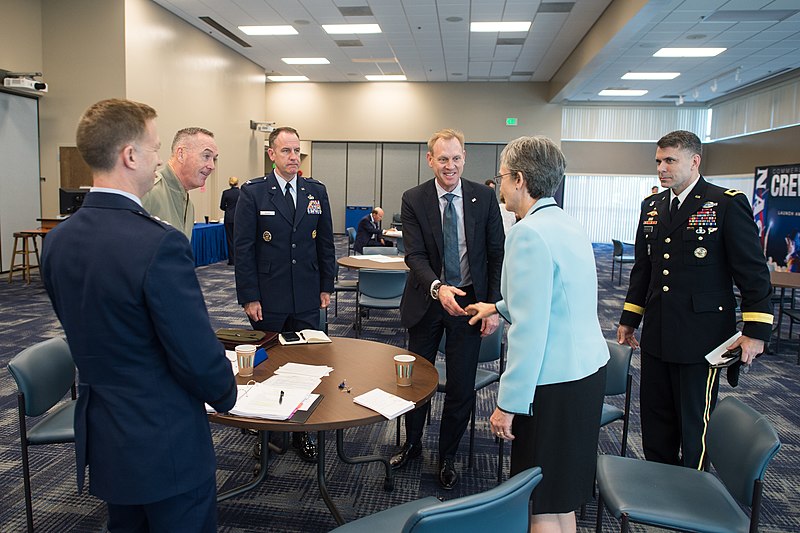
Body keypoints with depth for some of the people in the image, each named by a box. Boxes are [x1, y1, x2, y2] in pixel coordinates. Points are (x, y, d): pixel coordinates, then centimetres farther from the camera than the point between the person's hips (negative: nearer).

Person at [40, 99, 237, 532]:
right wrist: (226, 395, -2)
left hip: (99, 439, 8)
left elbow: (84, 333, 9)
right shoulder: (159, 243, -27)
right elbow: (198, 355, -22)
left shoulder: (57, 240, -2)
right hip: (166, 446, -7)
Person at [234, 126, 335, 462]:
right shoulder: (252, 192, -4)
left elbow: (326, 243, 10)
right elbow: (242, 248, -6)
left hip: (307, 300, 3)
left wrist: (326, 286, 7)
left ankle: (301, 432, 21)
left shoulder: (316, 191, 6)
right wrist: (249, 297, -9)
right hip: (267, 300, -2)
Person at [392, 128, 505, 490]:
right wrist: (438, 288, -31)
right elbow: (415, 255, -13)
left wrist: (494, 306, -7)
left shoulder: (484, 197, -4)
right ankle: (412, 444, 41)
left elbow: (497, 254, -1)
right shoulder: (413, 200, -6)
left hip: (470, 302, 0)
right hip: (426, 301, 0)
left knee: (462, 387, 7)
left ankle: (447, 456, 30)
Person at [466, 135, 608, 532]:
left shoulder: (528, 233, -19)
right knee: (562, 496, 23)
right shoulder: (569, 225, 9)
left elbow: (529, 329, -23)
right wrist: (500, 306, 34)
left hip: (553, 381, -9)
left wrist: (509, 403, -18)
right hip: (589, 368, 9)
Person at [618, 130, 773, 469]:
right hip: (657, 336, 6)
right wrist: (629, 319, 17)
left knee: (694, 424, 7)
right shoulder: (652, 206, 11)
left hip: (701, 337, -6)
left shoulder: (728, 204, -8)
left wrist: (755, 331, -13)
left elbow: (753, 273, -9)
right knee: (654, 419, 16)